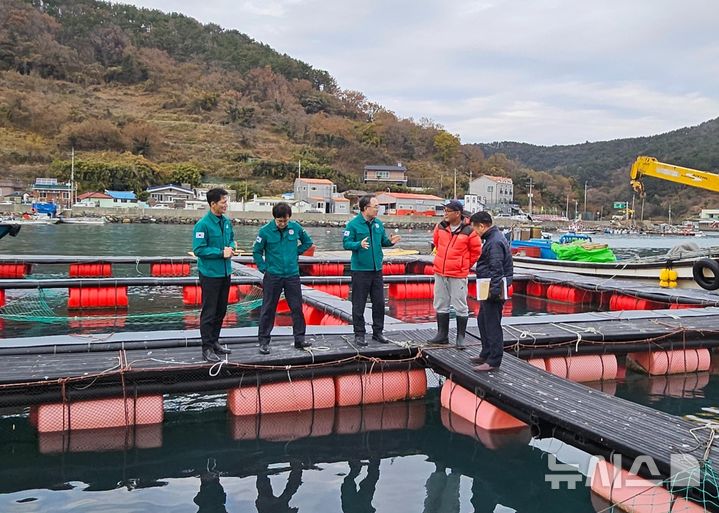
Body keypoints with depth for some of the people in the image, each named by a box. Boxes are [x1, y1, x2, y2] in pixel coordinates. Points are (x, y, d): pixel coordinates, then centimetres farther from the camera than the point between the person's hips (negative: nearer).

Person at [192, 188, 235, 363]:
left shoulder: (227, 221, 5)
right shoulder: (203, 224, -16)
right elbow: (199, 250, -17)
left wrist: (231, 247, -1)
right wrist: (221, 253, -19)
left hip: (225, 273, 7)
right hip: (210, 274, -7)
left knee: (221, 311, 16)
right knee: (209, 312, 0)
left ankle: (214, 341, 29)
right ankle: (207, 348, 8)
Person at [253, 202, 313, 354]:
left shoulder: (295, 227, -3)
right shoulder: (265, 231, -9)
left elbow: (307, 242, 15)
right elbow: (257, 252, 2)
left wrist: (297, 252, 5)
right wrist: (264, 268, -5)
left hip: (293, 275, 2)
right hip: (273, 276, -2)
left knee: (297, 308, 7)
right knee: (268, 309, 3)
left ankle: (299, 339, 19)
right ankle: (264, 341, 12)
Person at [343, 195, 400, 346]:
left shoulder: (378, 223, 8)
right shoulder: (353, 224, -9)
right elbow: (346, 243, -12)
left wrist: (390, 241, -6)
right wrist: (359, 244, -29)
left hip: (377, 270, 6)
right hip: (360, 270, -6)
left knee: (379, 303, 11)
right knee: (359, 304, 2)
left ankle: (378, 332, 24)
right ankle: (359, 334, 12)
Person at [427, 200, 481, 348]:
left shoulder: (468, 231, -12)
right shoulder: (440, 227, 1)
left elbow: (476, 251, 0)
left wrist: (465, 266, 7)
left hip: (458, 275, -5)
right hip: (440, 273, 5)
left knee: (460, 307, 3)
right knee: (441, 305, 12)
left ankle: (460, 337, 13)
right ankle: (442, 335, 24)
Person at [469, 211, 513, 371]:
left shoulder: (495, 242, -19)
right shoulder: (491, 239, 15)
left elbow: (496, 269, -24)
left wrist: (493, 291, -25)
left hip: (493, 290, -11)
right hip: (488, 289, 11)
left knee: (492, 324, -5)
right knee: (482, 320, 20)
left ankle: (493, 361, 2)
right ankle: (486, 355, 32)